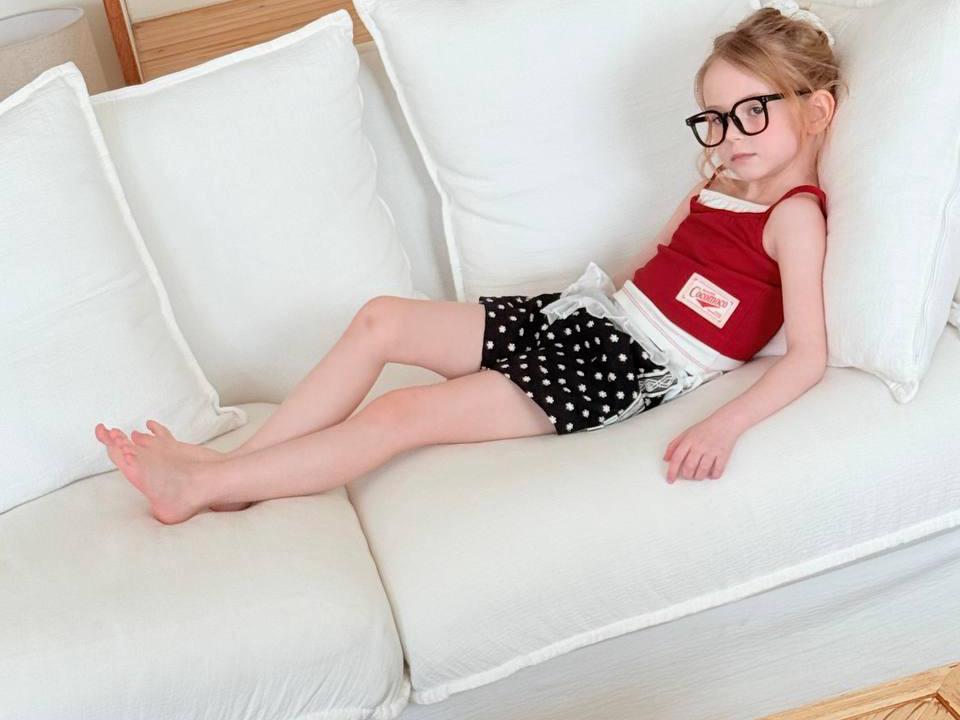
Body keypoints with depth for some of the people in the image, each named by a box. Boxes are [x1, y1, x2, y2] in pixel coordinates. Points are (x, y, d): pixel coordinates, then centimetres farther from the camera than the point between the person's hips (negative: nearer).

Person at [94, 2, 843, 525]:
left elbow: (808, 355, -21)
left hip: (627, 370, -9)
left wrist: (726, 424, -31)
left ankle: (197, 488, -14)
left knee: (401, 414, -19)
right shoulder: (719, 187, 17)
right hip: (590, 314, 9)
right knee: (381, 319, -4)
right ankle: (232, 466, -3)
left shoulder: (795, 214, -9)